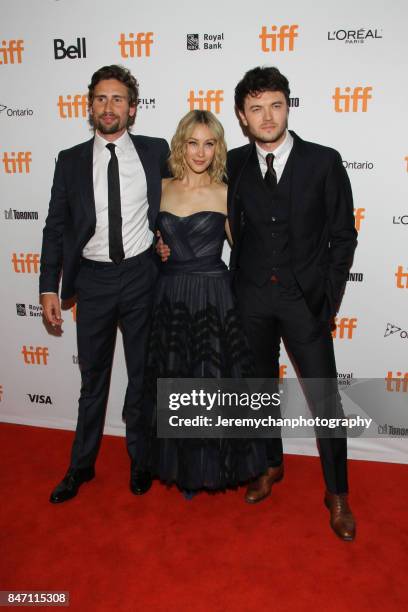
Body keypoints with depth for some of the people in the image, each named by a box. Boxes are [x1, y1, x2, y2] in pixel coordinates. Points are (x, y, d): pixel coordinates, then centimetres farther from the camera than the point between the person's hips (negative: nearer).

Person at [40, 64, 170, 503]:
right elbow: (56, 228, 2)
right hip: (93, 279, 1)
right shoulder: (70, 161, 2)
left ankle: (139, 459, 33)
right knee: (93, 378, 13)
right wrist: (48, 287, -3)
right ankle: (82, 465, 32)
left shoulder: (156, 152, 1)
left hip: (141, 275, 0)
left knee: (142, 376, 12)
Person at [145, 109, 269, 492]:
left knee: (216, 380, 6)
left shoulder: (226, 194, -2)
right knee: (174, 384, 12)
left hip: (215, 297, -2)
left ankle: (213, 464, 30)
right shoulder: (161, 189, 6)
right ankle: (181, 465, 34)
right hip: (170, 297, 3)